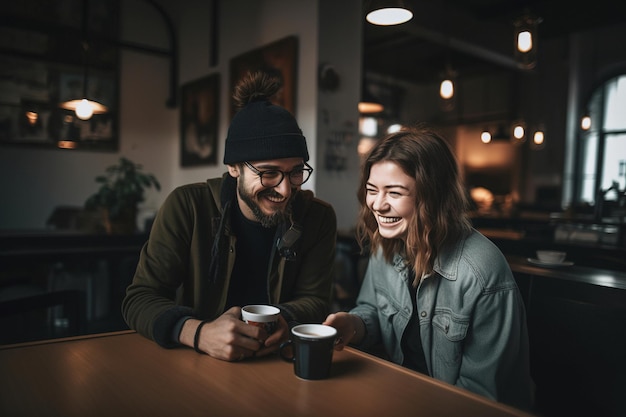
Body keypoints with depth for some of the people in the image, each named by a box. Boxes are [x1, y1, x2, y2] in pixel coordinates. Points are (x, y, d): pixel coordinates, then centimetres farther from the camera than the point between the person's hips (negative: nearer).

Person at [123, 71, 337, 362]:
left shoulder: (318, 217, -4)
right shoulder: (186, 206, -10)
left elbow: (315, 300, -1)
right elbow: (139, 299, -12)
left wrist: (283, 321, -25)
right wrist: (199, 333, -31)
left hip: (278, 361, 1)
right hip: (194, 364, 0)